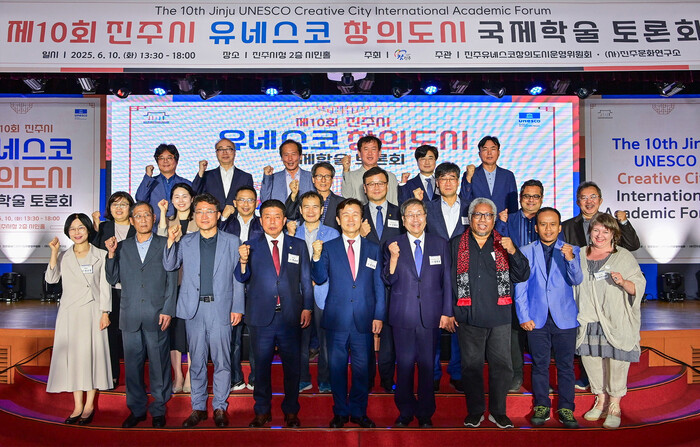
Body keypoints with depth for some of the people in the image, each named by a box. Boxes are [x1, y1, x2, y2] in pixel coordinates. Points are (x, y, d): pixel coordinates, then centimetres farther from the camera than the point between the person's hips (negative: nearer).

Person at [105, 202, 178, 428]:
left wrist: (167, 310, -6)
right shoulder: (122, 247, 11)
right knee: (132, 365, 9)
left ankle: (158, 409, 20)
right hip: (130, 316, 2)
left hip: (157, 316, -2)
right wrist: (111, 254, -4)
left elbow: (172, 280, 1)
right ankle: (136, 409, 25)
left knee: (159, 364, 5)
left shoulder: (165, 245, 3)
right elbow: (113, 279, 9)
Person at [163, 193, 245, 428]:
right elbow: (169, 266, 6)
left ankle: (220, 407, 16)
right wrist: (171, 241, -8)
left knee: (222, 360, 3)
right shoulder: (185, 242, 11)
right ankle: (198, 407, 21)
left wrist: (237, 308, 0)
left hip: (220, 308, -2)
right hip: (194, 309, 2)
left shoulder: (232, 242, 6)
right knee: (197, 360, 9)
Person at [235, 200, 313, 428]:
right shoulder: (250, 246, 5)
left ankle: (291, 411, 24)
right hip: (261, 317, 0)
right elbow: (242, 280, 2)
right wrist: (243, 262, -17)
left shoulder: (299, 246, 8)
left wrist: (307, 307, 2)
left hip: (291, 317, 1)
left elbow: (306, 280, 10)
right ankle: (262, 411, 25)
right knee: (262, 365, 10)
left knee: (292, 365, 8)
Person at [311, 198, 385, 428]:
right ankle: (340, 412, 24)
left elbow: (379, 285, 9)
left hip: (364, 320, 1)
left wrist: (379, 315, 3)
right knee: (337, 367, 8)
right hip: (336, 319, -1)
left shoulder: (373, 249, 8)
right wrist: (317, 256, -20)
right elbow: (320, 279, -4)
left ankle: (358, 412, 24)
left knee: (362, 368, 7)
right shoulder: (328, 248, 5)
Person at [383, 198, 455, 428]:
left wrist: (447, 312, 3)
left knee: (427, 365, 6)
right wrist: (394, 257, -15)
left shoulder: (440, 244, 7)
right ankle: (405, 412, 22)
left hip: (431, 315, 1)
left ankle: (425, 414, 22)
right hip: (403, 315, 0)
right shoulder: (393, 245, 4)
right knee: (404, 364, 5)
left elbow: (447, 280, 7)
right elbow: (390, 281, 1)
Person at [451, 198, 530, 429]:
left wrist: (513, 252, -15)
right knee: (471, 365, 8)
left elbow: (522, 276, 2)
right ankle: (475, 411, 24)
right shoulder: (456, 245, 5)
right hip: (468, 318, -1)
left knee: (502, 366, 7)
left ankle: (498, 411, 24)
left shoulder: (503, 244, 8)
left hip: (499, 317, 1)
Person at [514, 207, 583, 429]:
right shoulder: (526, 252, 4)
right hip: (537, 319, 0)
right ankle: (541, 407, 21)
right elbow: (520, 287, 3)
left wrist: (570, 259, -29)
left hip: (564, 318, 0)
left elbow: (576, 280, -11)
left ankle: (566, 409, 19)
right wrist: (524, 316, -4)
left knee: (566, 365, 6)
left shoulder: (571, 251, 3)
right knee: (539, 365, 8)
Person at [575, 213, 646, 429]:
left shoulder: (624, 257, 1)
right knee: (591, 359, 8)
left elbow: (639, 286, -3)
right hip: (587, 321, 4)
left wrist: (623, 283, -20)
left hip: (616, 322, -3)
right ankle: (601, 402, 27)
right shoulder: (579, 256, 11)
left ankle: (614, 407, 16)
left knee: (615, 361, 0)